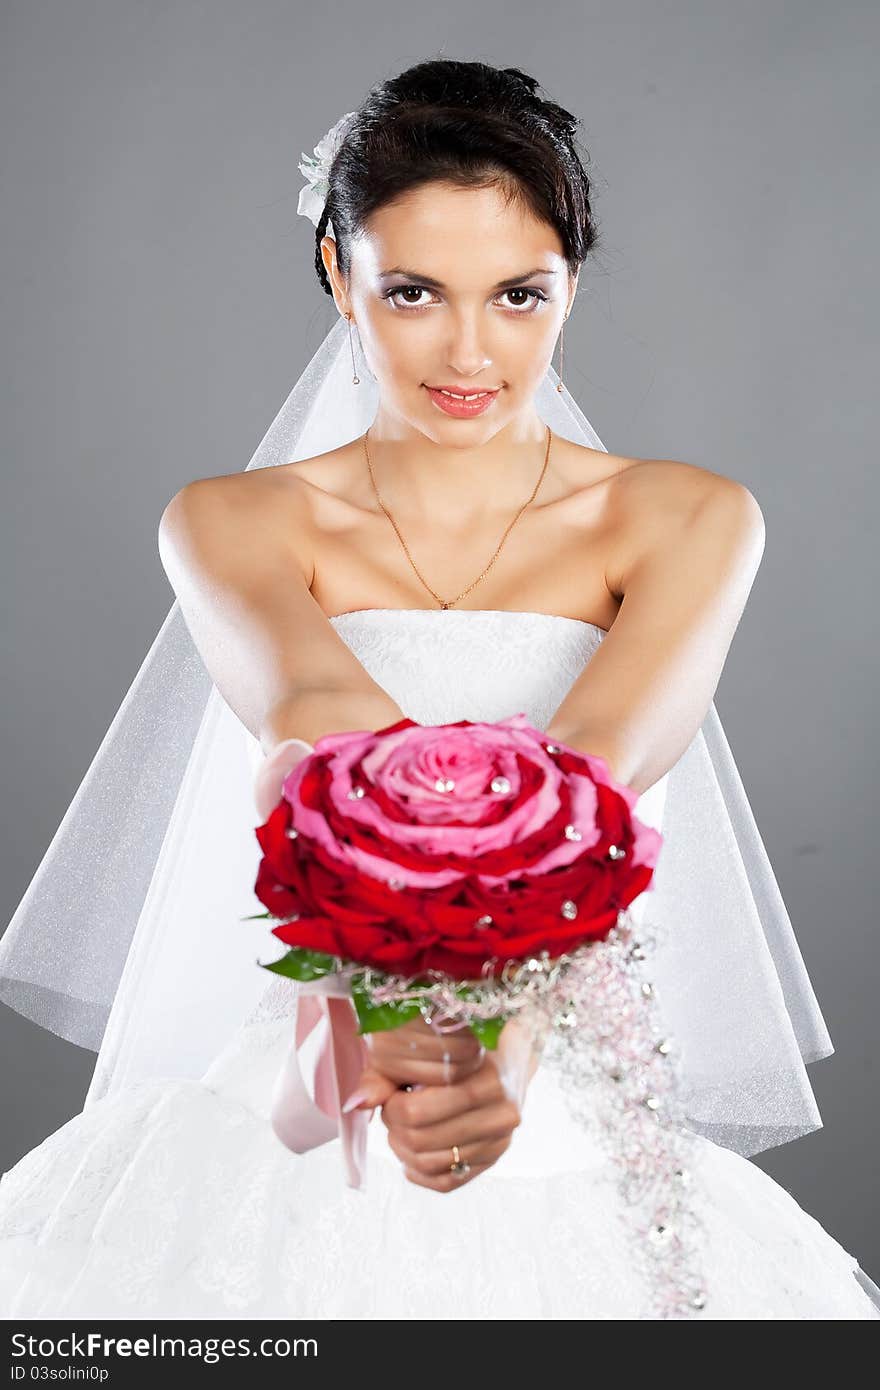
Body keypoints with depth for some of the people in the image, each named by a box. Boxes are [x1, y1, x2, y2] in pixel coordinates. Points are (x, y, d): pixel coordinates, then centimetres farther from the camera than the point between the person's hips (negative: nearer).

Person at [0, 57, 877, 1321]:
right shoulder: (232, 523, 1)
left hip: (571, 1155, 0)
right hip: (302, 1118, 0)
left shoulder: (689, 521, 0)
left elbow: (603, 760, -20)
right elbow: (316, 717, -22)